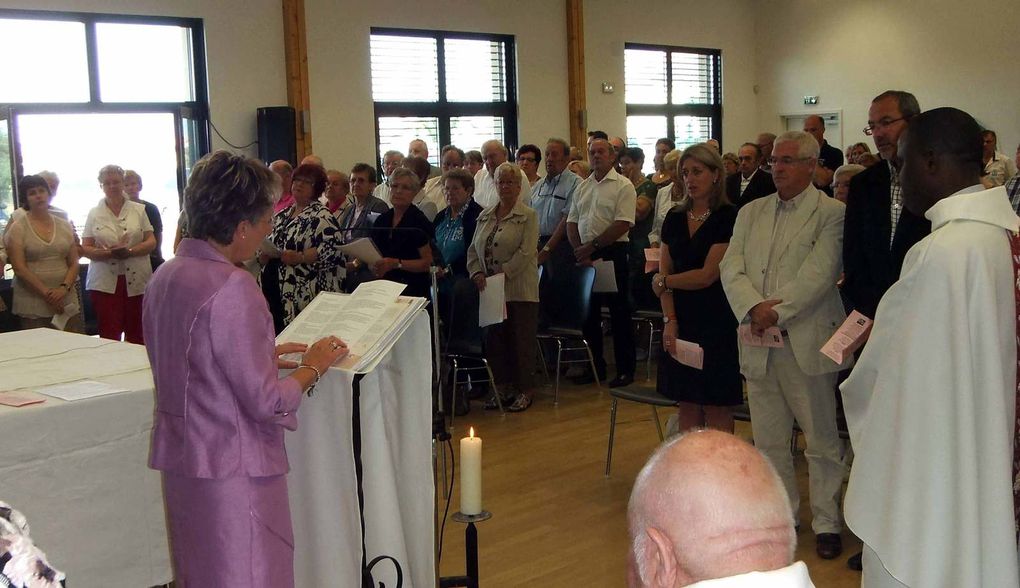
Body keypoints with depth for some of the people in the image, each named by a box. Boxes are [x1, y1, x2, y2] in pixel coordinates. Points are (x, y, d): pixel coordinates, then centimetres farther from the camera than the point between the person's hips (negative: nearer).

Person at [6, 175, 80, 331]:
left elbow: (74, 263, 9)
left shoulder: (64, 226, 12)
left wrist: (64, 288, -9)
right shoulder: (18, 228, 1)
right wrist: (46, 293, -13)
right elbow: (19, 268, -7)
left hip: (66, 300, 3)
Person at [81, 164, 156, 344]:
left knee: (137, 334, 2)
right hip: (105, 283, 0)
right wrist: (109, 253, -14)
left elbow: (151, 242, 5)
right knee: (109, 335, -6)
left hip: (137, 281, 1)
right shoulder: (94, 214, 9)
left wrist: (129, 251, -13)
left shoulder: (138, 210, 9)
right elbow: (86, 249, 4)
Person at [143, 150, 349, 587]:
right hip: (234, 469, -9)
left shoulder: (165, 277, 6)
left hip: (181, 460, 9)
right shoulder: (232, 288, -21)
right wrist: (313, 367, -5)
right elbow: (266, 403, -21)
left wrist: (264, 355, 13)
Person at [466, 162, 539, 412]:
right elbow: (473, 249, 13)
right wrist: (477, 273, -4)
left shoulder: (528, 216, -3)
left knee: (521, 339, 0)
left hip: (519, 290, -5)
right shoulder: (485, 216, 14)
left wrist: (503, 273, -19)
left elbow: (525, 252, -13)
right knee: (494, 338, 9)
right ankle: (501, 386, 20)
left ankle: (525, 390, 10)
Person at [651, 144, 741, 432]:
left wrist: (663, 282, -1)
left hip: (716, 320, -5)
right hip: (681, 320, 5)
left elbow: (708, 275, -12)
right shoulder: (674, 219, 10)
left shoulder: (728, 217, -7)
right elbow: (664, 272, 6)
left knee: (716, 407, -1)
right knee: (687, 405, 8)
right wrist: (669, 320, -5)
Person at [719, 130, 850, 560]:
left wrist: (778, 311, -17)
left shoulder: (832, 213, -3)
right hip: (759, 344, 5)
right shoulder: (750, 213, 14)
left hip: (807, 343, -5)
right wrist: (753, 307, -13)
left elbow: (819, 274, -13)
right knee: (768, 440, 13)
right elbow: (731, 268, 3)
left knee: (821, 440, 5)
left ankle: (826, 522, 17)